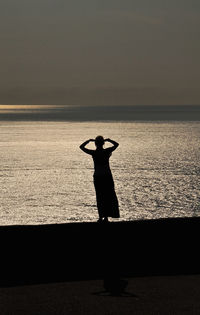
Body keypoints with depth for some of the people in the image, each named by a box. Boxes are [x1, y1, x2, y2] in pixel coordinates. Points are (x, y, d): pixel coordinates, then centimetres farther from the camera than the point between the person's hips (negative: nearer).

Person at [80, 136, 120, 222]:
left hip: (97, 177, 0)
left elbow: (81, 147, 4)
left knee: (100, 197, 7)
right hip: (107, 176, 0)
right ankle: (106, 217, 7)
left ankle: (101, 217, 2)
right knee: (108, 196, 9)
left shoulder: (93, 153, -8)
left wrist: (89, 140, 9)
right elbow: (116, 144, 10)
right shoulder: (107, 151, -7)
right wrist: (108, 140, 11)